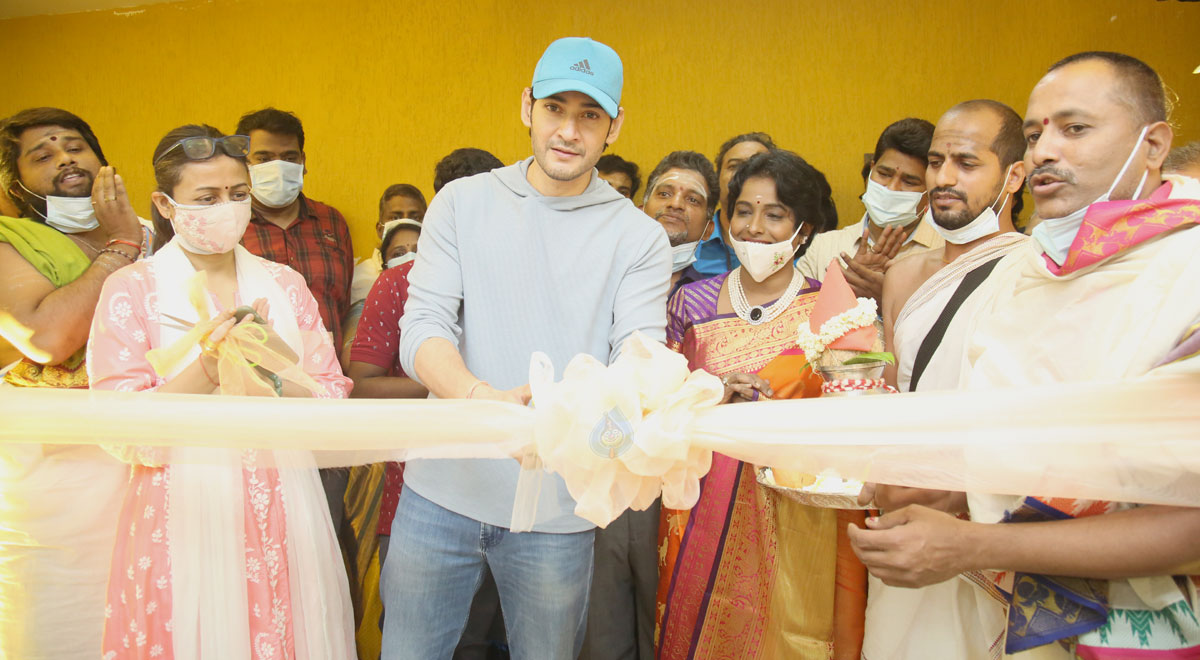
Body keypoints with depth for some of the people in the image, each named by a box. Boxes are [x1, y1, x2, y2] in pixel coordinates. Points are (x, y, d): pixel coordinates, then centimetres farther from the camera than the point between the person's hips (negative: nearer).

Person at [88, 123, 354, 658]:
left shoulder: (284, 284, 7)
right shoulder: (130, 291, -1)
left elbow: (334, 400, 3)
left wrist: (273, 375, -15)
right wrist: (206, 367, -19)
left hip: (281, 510, 3)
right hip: (183, 512, -2)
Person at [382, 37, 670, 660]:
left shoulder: (639, 238, -1)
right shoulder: (461, 202, 2)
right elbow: (421, 329, -8)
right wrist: (481, 396, -29)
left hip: (557, 512, -1)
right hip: (441, 491, 1)